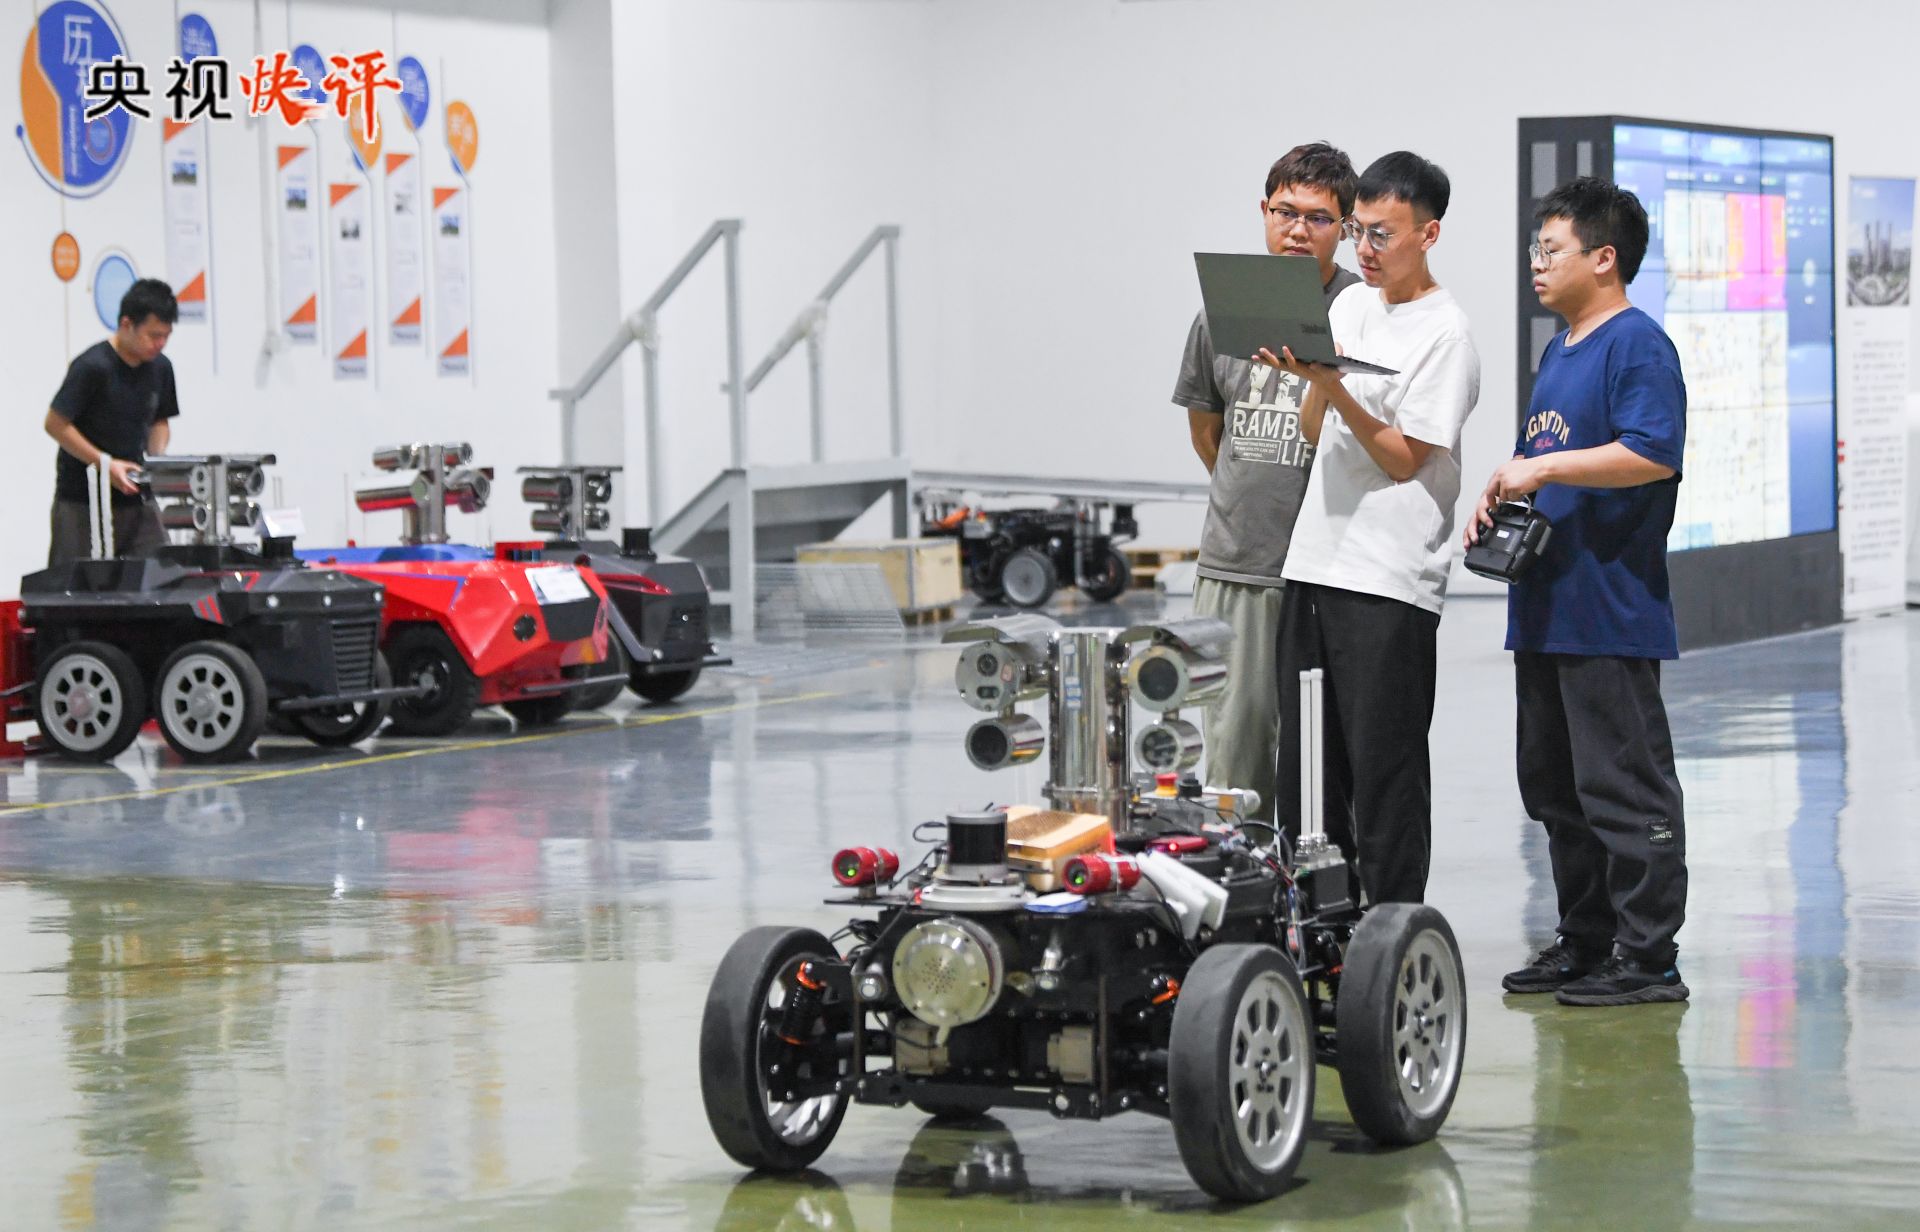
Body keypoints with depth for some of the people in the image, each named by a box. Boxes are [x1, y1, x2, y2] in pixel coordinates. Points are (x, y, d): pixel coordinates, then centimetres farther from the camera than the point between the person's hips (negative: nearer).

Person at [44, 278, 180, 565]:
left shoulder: (160, 368, 5)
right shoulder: (91, 367, -16)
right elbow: (55, 423, -14)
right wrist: (105, 463, -19)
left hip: (136, 497, 6)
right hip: (82, 500, -6)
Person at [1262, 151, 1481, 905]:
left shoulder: (1445, 333, -8)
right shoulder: (1351, 305, 15)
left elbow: (1405, 458, -11)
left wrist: (1334, 387, -20)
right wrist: (1314, 383, -5)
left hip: (1391, 582, -8)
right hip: (1314, 562, 8)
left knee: (1384, 771, -5)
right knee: (1303, 765, 10)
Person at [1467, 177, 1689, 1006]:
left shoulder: (1638, 346, -11)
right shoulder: (1559, 351, 18)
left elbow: (1653, 454, -24)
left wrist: (1543, 468, -21)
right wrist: (1503, 495, 9)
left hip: (1612, 614, -10)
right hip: (1546, 610, 10)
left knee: (1624, 787, -5)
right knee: (1553, 784, 14)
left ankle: (1647, 958, 0)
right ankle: (1585, 942, 23)